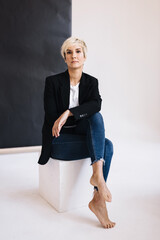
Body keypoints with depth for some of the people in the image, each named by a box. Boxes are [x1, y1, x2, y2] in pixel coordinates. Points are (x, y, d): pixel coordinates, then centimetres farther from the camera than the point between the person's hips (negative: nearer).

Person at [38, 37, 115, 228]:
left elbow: (96, 104, -18)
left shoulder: (91, 82, 3)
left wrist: (68, 112, -33)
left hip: (80, 131, 4)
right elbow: (51, 116, -13)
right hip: (59, 135, -4)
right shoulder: (53, 81, -6)